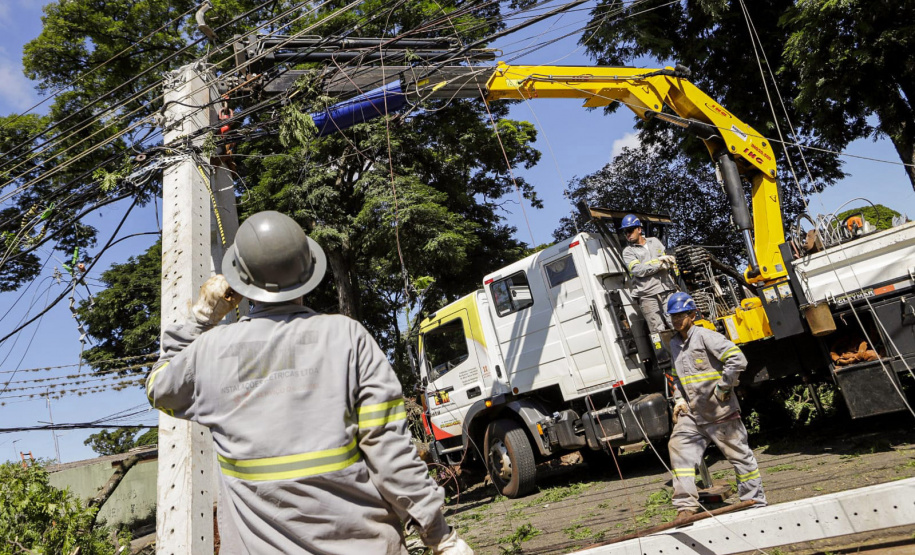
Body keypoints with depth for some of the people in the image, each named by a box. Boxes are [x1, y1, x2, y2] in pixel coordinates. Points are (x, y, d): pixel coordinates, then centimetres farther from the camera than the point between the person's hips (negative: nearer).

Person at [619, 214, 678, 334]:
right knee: (658, 331, -7)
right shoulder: (628, 251, 9)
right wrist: (659, 262, -6)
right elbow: (637, 270, -9)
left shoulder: (654, 241, 21)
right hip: (648, 296, -3)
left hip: (667, 291, 3)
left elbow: (671, 261, 15)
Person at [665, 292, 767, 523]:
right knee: (679, 447, -6)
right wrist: (679, 400, 10)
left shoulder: (705, 336, -13)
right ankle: (686, 506, -2)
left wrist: (722, 388, -17)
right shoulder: (674, 344, 12)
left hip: (719, 411, -7)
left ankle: (755, 503, 23)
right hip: (691, 412, 7)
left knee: (739, 454, 7)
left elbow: (738, 359, -21)